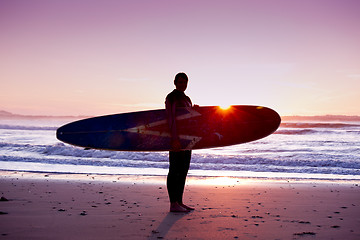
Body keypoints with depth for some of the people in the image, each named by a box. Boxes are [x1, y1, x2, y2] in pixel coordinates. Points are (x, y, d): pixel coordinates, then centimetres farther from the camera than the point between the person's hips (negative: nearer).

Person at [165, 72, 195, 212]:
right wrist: (175, 139, -26)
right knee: (174, 170, -7)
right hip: (175, 138, -9)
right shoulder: (171, 97, -7)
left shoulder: (187, 99, 19)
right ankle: (173, 204, -5)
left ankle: (179, 202, 16)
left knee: (183, 170, 9)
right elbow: (171, 118, -18)